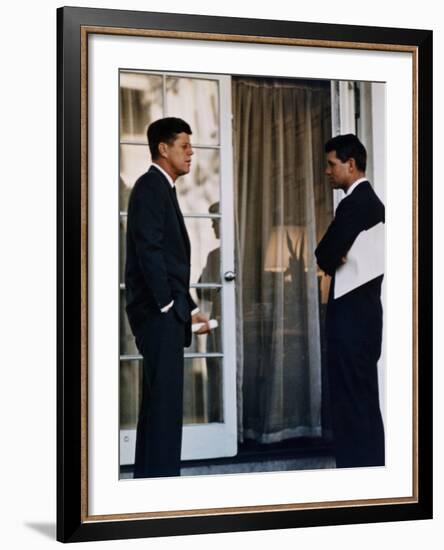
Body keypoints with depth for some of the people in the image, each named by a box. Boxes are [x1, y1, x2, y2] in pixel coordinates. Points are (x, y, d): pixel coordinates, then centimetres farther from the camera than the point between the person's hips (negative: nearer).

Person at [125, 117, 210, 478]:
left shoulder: (163, 189, 21)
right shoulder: (151, 187, -8)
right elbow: (148, 249, -18)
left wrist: (189, 308, 18)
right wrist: (167, 305, -17)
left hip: (166, 311, 10)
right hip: (158, 311, -10)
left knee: (159, 400, 12)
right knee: (165, 398, -10)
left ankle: (149, 476, 17)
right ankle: (161, 474, -7)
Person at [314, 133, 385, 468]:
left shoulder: (353, 204, -16)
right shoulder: (371, 202, 15)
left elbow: (324, 256, -17)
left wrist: (335, 262, 2)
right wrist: (341, 259, -1)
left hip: (350, 315, -10)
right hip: (363, 312, 10)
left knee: (351, 399, -6)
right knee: (364, 398, 13)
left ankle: (356, 467, -2)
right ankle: (371, 466, 18)